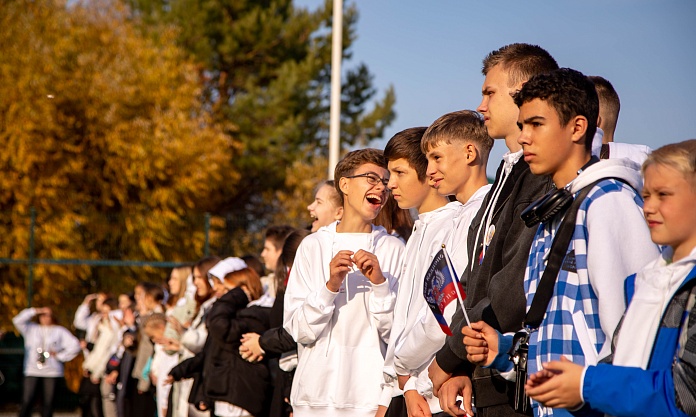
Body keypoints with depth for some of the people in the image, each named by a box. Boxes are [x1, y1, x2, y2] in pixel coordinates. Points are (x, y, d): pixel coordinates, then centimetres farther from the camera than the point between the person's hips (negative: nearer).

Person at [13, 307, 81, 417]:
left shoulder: (60, 331, 9)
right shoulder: (31, 328, 14)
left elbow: (74, 345, 2)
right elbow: (17, 320, -1)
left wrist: (60, 356, -1)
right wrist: (34, 311, -2)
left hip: (52, 372, 0)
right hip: (32, 371, 0)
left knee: (48, 402, 0)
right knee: (27, 401, -8)